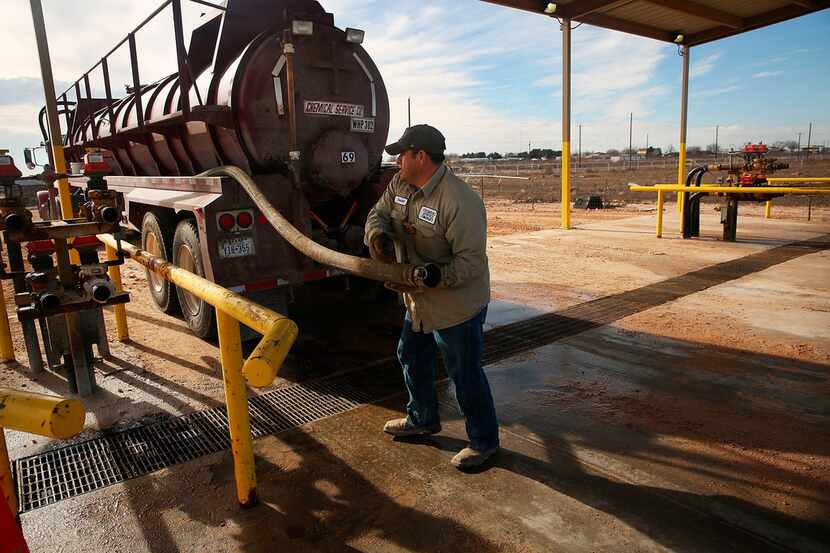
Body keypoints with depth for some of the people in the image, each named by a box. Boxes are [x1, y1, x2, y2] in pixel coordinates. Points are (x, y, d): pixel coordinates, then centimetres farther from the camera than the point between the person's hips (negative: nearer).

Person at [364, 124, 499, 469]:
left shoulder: (460, 202, -29)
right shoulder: (400, 184, -2)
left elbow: (471, 260, -28)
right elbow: (379, 213, 3)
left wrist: (436, 278, -42)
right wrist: (378, 234, -20)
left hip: (456, 304, -9)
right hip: (419, 301, 9)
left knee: (465, 375, 4)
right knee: (411, 357, 24)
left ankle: (484, 441, 27)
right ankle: (422, 419, 47)